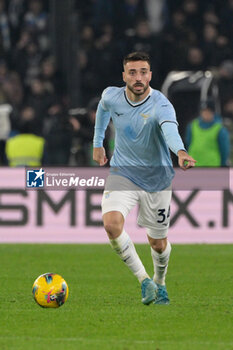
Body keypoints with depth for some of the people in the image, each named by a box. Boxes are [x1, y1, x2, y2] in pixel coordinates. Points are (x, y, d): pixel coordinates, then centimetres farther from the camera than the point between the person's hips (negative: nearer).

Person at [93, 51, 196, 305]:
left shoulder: (160, 105, -24)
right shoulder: (112, 97, -10)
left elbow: (170, 128, -48)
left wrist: (181, 152, -68)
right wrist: (98, 144, 22)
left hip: (156, 178, -2)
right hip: (122, 173, 2)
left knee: (158, 244, 9)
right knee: (112, 224, -26)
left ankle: (160, 283, 42)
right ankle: (143, 280, -12)